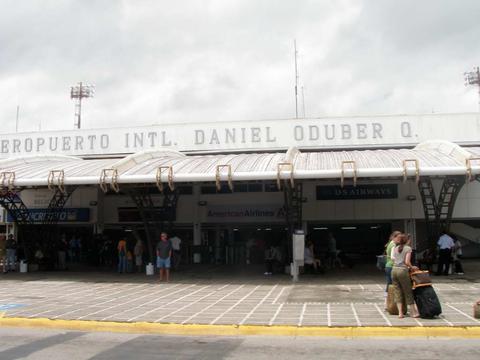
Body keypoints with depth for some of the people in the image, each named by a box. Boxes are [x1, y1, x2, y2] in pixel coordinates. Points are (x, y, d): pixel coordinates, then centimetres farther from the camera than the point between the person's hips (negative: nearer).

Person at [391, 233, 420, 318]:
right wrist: (412, 267, 7)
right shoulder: (408, 248, -1)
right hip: (402, 270, -4)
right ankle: (413, 312, 13)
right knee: (408, 292, 6)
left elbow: (393, 259, 8)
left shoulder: (395, 248, 12)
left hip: (394, 270, 4)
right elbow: (407, 262, -10)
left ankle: (400, 312, 3)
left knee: (397, 292, 7)